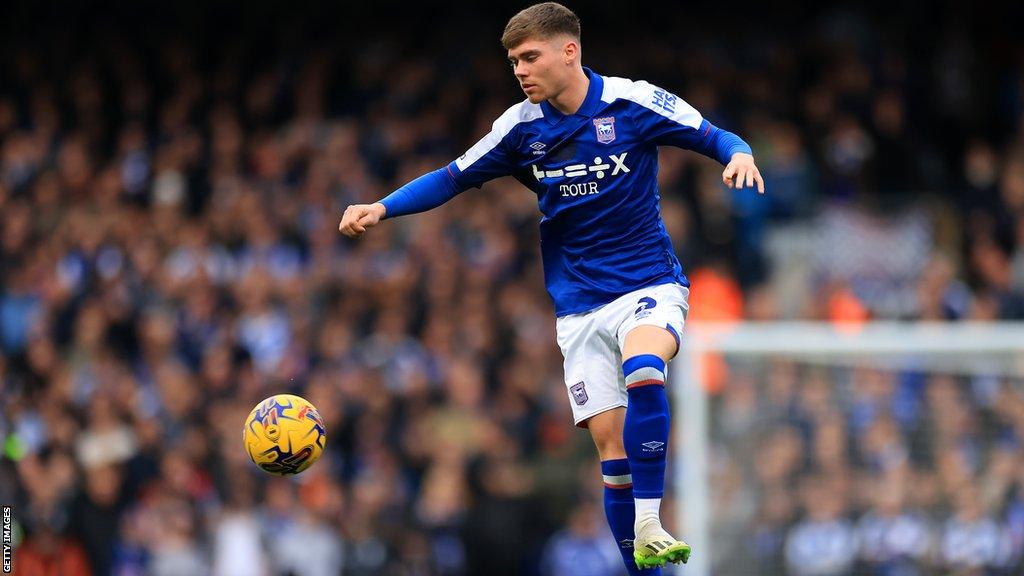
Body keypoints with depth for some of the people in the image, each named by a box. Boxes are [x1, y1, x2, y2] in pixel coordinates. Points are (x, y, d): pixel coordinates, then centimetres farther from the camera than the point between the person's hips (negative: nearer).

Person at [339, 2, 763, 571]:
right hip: (579, 305, 3)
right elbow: (452, 178, 11)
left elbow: (716, 138, -2)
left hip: (650, 285, -3)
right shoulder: (521, 127, 1)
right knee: (611, 442, -5)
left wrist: (738, 155, -25)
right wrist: (381, 208, -2)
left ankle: (649, 527, -33)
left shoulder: (633, 103, -8)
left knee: (642, 374, -34)